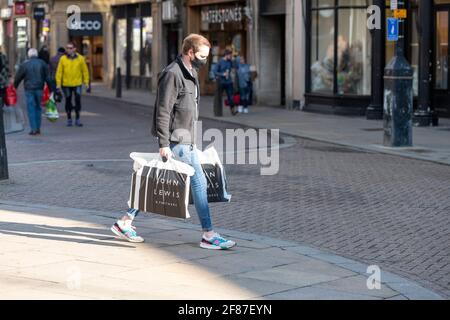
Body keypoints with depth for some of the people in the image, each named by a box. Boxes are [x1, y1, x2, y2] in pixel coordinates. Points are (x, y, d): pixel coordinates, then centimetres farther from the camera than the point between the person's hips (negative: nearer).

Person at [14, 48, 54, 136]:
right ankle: (38, 128, 13)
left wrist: (14, 87, 16)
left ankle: (34, 129, -4)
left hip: (29, 90, -2)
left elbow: (18, 78, 3)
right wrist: (51, 88, 6)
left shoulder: (24, 65, -1)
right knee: (38, 108, 13)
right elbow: (48, 77, 2)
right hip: (39, 89, 2)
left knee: (31, 109, 1)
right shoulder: (42, 63, 3)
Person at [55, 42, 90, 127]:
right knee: (68, 102, 7)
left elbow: (85, 71, 4)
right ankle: (69, 119, 18)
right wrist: (58, 84, -6)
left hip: (77, 84, -1)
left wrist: (86, 83, 1)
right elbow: (59, 72, 0)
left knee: (78, 101, -5)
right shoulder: (63, 59, 0)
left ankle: (77, 119, 5)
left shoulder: (80, 58, 0)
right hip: (66, 85, 1)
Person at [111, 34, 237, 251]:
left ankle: (126, 222, 20)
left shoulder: (191, 73, 15)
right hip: (176, 140, -10)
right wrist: (164, 144, -22)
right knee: (199, 182, -6)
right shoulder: (172, 74, -16)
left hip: (185, 140, 10)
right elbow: (163, 111, -19)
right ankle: (208, 235, 1)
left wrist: (192, 139, 23)